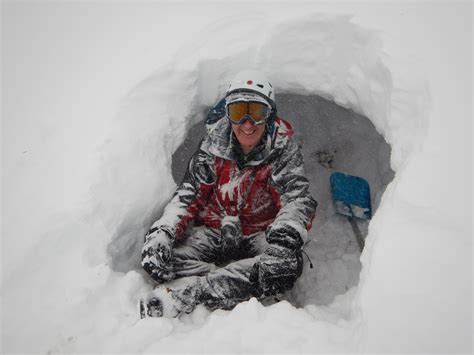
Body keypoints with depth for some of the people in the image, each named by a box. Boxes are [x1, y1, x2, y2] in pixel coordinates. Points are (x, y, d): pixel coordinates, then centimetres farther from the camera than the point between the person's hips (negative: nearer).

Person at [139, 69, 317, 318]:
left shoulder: (283, 149, -9)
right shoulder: (214, 144, -5)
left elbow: (298, 198, -20)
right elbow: (187, 194, -4)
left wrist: (286, 237, -42)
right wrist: (161, 233, -21)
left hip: (260, 235, -1)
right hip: (212, 231, 2)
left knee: (288, 265, -35)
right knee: (157, 258, -23)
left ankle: (181, 295, -35)